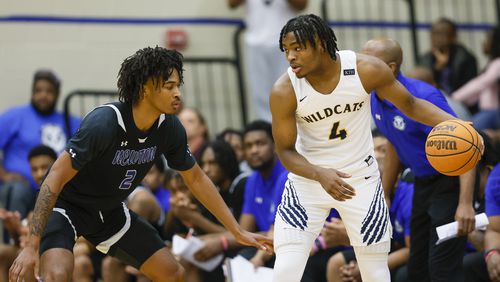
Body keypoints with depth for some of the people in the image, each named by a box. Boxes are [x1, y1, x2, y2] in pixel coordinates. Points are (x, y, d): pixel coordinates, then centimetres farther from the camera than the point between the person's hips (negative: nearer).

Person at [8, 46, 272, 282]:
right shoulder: (104, 123, -32)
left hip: (110, 211, 7)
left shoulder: (169, 127, -12)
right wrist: (31, 246, -35)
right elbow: (55, 179, -30)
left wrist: (238, 232, 6)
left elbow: (196, 179, 5)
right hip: (66, 205, -7)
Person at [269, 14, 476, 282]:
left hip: (361, 179, 1)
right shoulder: (284, 91, -19)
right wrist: (320, 175, -32)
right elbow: (285, 151, -12)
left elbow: (411, 105, -4)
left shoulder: (366, 69, -17)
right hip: (308, 178, -1)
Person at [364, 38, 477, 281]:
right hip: (422, 183, 8)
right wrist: (383, 196, 21)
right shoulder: (375, 101, -1)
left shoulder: (422, 97, -26)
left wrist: (466, 204, -35)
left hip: (450, 181, -8)